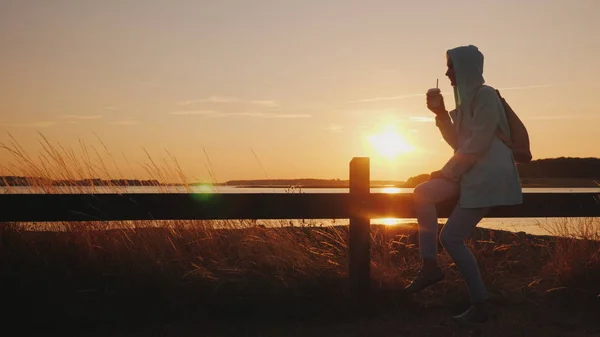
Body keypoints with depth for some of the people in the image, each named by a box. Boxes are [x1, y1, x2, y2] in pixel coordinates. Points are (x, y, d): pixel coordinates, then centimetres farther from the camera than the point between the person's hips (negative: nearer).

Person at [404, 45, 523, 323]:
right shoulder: (468, 97, 16)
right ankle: (430, 266, -3)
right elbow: (458, 142, 18)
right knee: (423, 193, -5)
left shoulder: (485, 95, -14)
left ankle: (481, 303, 3)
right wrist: (441, 114, 6)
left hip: (488, 175, -9)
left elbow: (477, 145, -19)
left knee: (451, 237, -9)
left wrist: (447, 172, -10)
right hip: (470, 172, 9)